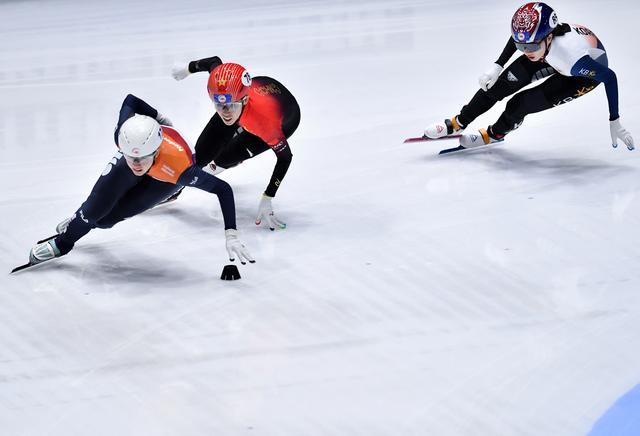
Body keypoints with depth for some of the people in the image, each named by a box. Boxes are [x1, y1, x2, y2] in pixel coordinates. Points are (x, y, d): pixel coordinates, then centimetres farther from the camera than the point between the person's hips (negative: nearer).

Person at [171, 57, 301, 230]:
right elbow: (215, 62, -14)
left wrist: (266, 200, -30)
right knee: (202, 154, 0)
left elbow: (285, 157, -30)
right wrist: (187, 68, 8)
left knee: (223, 159, -13)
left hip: (285, 120, -4)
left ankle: (211, 169, 22)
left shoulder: (267, 121, -47)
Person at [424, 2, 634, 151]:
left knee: (521, 104, -14)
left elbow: (609, 77, -34)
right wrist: (497, 66, -8)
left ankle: (494, 134, 18)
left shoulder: (572, 56, -46)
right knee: (503, 82, -7)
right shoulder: (534, 34, -30)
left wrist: (615, 122, -30)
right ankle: (458, 123, 12)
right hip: (553, 59, 5)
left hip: (588, 72, -5)